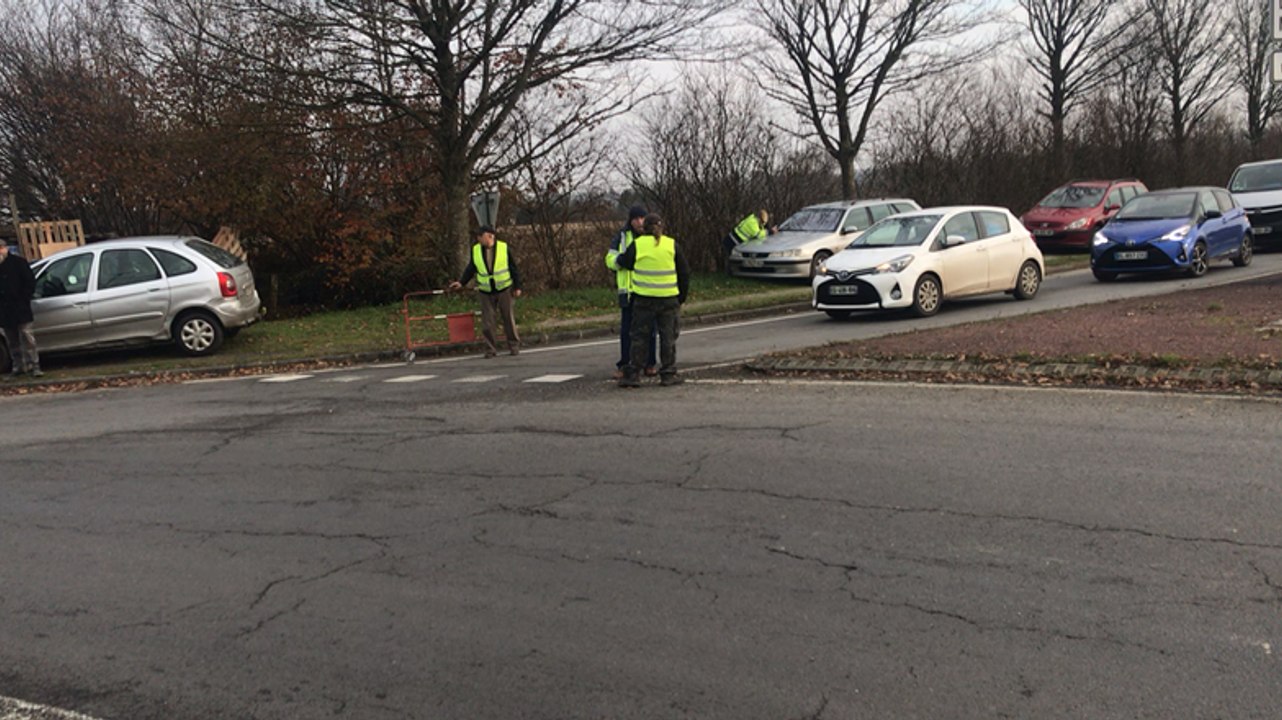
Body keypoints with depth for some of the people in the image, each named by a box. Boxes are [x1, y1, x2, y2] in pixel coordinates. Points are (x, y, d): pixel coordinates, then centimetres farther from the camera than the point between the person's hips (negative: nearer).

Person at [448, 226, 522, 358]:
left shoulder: (504, 248, -6)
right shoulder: (475, 250, 1)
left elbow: (513, 268, -1)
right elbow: (470, 269, 9)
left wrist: (517, 287, -1)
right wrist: (461, 282, -3)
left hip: (504, 289, -2)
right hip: (486, 292, 2)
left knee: (509, 319, 5)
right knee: (487, 322, -1)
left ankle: (514, 346, 18)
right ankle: (491, 349, 9)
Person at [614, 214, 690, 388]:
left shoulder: (637, 245, -4)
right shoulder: (672, 245, 1)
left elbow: (624, 262, 9)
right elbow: (684, 272, 6)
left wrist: (621, 256, 32)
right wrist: (682, 295, 16)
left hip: (643, 298, 0)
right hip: (668, 299, 0)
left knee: (640, 337, 6)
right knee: (668, 337, 9)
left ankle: (632, 375, 5)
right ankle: (668, 374, 11)